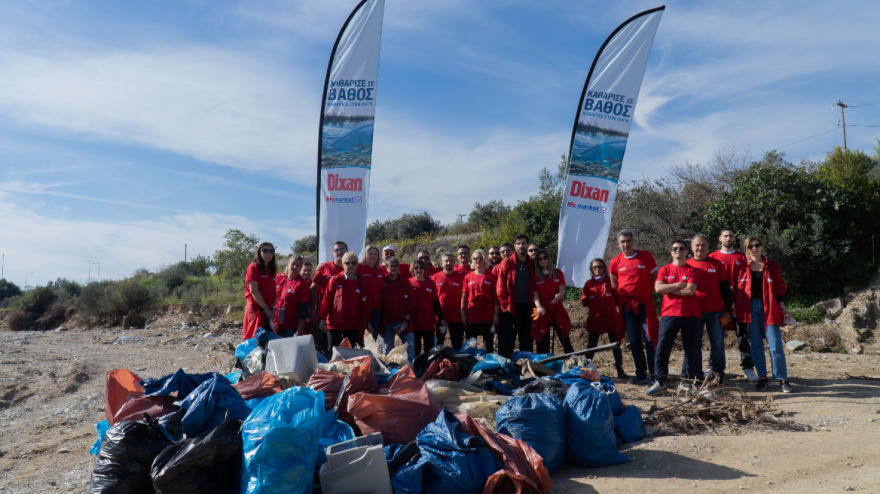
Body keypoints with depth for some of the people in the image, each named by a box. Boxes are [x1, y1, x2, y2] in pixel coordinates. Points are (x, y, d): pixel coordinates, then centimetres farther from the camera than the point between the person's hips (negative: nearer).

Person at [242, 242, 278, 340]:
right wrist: (266, 309, -14)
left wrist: (273, 308, -3)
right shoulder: (253, 267, -4)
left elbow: (273, 291, 13)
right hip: (256, 309, -7)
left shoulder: (271, 270, 17)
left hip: (269, 311, 7)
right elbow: (254, 290, -12)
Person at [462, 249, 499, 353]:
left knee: (489, 344, 6)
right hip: (472, 315, 1)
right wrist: (463, 313, 2)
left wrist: (496, 313, -3)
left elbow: (495, 295, 2)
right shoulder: (468, 277, 8)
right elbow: (464, 296, 9)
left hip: (488, 315, -1)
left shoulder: (491, 276, 3)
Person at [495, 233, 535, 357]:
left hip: (527, 307, 5)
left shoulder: (531, 264, 13)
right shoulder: (506, 263, -1)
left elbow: (533, 286, 17)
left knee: (526, 340, 10)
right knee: (507, 340, -2)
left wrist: (533, 304, 6)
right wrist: (505, 304, -9)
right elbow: (500, 286, -4)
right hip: (511, 308, -4)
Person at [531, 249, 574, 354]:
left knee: (565, 338, -2)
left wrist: (558, 296, -18)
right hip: (542, 310, -1)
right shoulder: (535, 275, 6)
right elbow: (535, 294, -1)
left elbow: (562, 291, 5)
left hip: (557, 309, 1)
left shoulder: (558, 273, 10)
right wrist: (538, 306, -19)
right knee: (543, 342, -2)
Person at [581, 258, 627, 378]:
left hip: (610, 318, -1)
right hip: (594, 319, 1)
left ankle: (620, 371, 12)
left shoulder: (610, 282, 4)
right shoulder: (589, 284, 7)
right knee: (591, 346, 5)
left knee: (615, 345, 3)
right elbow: (585, 302, 8)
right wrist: (584, 301, -6)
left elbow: (618, 299, 4)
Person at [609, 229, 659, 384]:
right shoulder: (615, 262, 5)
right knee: (634, 340, 4)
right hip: (627, 304, 2)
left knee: (650, 337, -6)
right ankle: (641, 373, 12)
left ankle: (654, 372, 4)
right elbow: (614, 284, 15)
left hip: (645, 302, -2)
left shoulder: (646, 256, 1)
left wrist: (649, 292, 1)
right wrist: (621, 299, 7)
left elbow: (655, 277, 8)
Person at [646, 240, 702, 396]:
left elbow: (690, 290, -9)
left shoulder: (692, 270, 6)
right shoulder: (665, 270, 10)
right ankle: (660, 382, -2)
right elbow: (658, 288, -5)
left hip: (691, 314, 0)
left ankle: (696, 381, 19)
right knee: (662, 348, -7)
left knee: (693, 350, 5)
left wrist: (669, 289, -6)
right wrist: (678, 285, -9)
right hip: (669, 314, 1)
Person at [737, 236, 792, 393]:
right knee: (756, 345, 4)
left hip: (768, 307, -1)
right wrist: (735, 307, 5)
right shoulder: (742, 266, 8)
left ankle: (783, 380, 2)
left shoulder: (772, 265, 8)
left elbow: (780, 287, 10)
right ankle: (762, 378, 12)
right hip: (749, 308, 1)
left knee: (775, 345, -5)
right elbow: (737, 287, 10)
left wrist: (781, 307, 4)